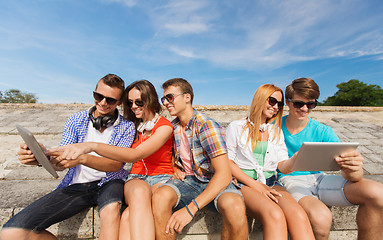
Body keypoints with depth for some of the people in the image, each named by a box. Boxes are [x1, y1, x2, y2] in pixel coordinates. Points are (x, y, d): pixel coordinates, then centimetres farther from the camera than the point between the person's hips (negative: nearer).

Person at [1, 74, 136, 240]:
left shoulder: (126, 127, -2)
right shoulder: (76, 120, 6)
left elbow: (116, 164, -12)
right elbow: (61, 162, 5)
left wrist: (82, 157, -28)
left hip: (109, 182, -3)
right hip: (76, 185, 4)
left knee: (111, 208, -39)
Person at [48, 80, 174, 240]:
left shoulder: (164, 126, -7)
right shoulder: (133, 127, 13)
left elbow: (135, 155, -23)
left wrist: (92, 146, -33)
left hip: (160, 178, -3)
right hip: (136, 179, 3)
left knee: (128, 217, -36)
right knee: (139, 191, -37)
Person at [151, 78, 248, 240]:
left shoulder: (207, 125, -16)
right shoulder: (172, 127, 4)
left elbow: (224, 174, -23)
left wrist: (190, 209, -29)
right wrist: (176, 169, -1)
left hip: (214, 181, -3)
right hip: (186, 180, 4)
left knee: (234, 206, -36)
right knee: (159, 197, -29)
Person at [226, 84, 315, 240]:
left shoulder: (277, 131, 18)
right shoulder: (237, 127, 4)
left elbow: (283, 165, 10)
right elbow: (228, 162, -2)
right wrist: (254, 184, -11)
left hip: (270, 183, 4)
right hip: (244, 184, -4)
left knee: (299, 215, -28)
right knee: (275, 215, -34)